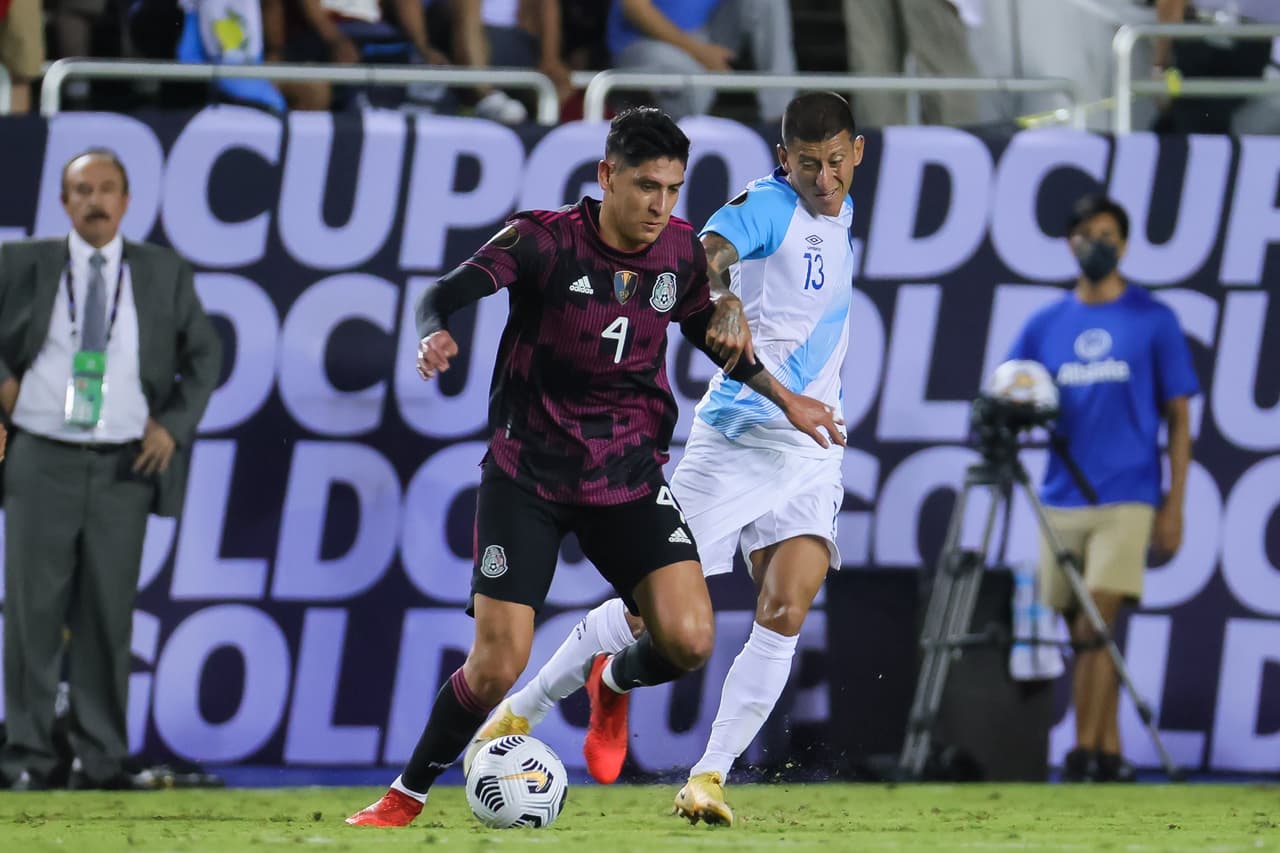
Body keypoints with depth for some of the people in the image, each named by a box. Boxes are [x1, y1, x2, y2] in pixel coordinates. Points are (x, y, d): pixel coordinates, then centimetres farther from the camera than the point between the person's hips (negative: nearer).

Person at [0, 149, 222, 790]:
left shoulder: (164, 274, 7)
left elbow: (204, 354, 15)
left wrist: (175, 424, 4)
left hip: (124, 468, 1)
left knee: (109, 616, 1)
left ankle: (101, 759, 5)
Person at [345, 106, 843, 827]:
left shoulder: (681, 252, 0)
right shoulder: (544, 241, -14)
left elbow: (708, 329, 19)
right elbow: (449, 293, -23)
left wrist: (783, 398, 24)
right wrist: (436, 335, -45)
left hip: (631, 477, 3)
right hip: (527, 472, -3)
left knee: (688, 643, -16)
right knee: (497, 669, -10)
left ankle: (617, 680, 21)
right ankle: (407, 795, 14)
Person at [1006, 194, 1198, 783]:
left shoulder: (1153, 321, 4)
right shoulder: (1045, 325, 13)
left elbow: (1178, 420, 4)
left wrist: (1173, 506, -3)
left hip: (1125, 498, -4)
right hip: (1061, 500, 4)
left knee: (1094, 629, -15)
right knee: (1084, 636, 6)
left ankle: (1085, 753, -15)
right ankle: (1109, 753, 14)